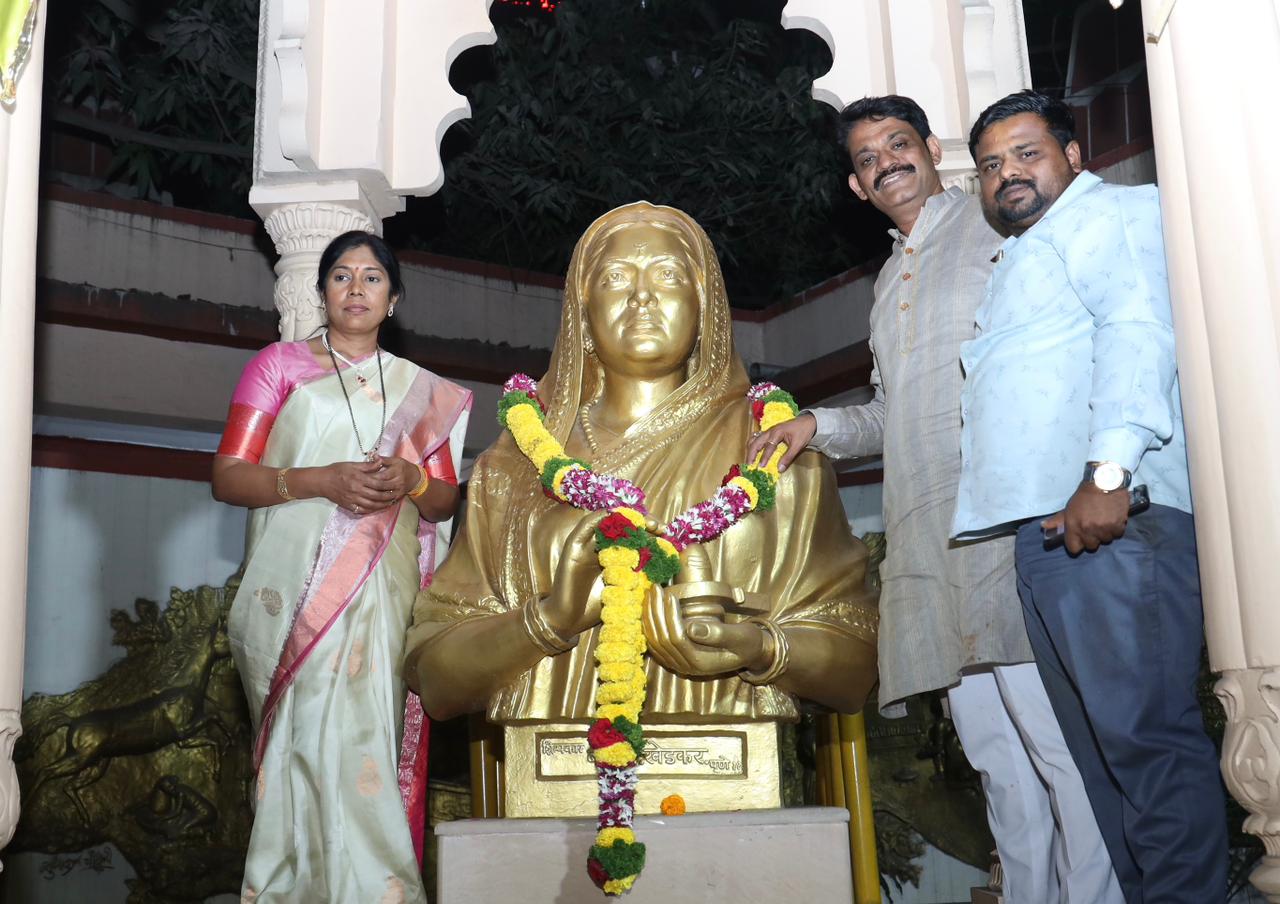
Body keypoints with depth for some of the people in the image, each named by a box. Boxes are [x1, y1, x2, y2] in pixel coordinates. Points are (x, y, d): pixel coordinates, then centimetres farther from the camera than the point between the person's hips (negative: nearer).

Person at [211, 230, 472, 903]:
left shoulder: (421, 389, 18)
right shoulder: (280, 364, 11)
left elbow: (444, 501, 17)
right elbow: (227, 477, 2)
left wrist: (412, 480, -7)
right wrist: (322, 480, -13)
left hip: (382, 590, 2)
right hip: (295, 589, -2)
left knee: (361, 739, -7)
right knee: (309, 740, -9)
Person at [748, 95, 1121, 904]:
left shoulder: (1000, 224, 5)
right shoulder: (891, 279, 26)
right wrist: (819, 426, 14)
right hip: (929, 544, 7)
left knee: (1062, 744, -9)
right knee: (998, 757, 10)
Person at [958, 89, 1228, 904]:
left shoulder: (1112, 213, 6)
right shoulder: (1020, 260, 32)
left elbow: (1138, 330, -12)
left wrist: (1108, 471, -24)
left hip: (1107, 513, -9)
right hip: (1042, 526, 9)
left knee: (1141, 729, -12)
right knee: (1102, 744, 9)